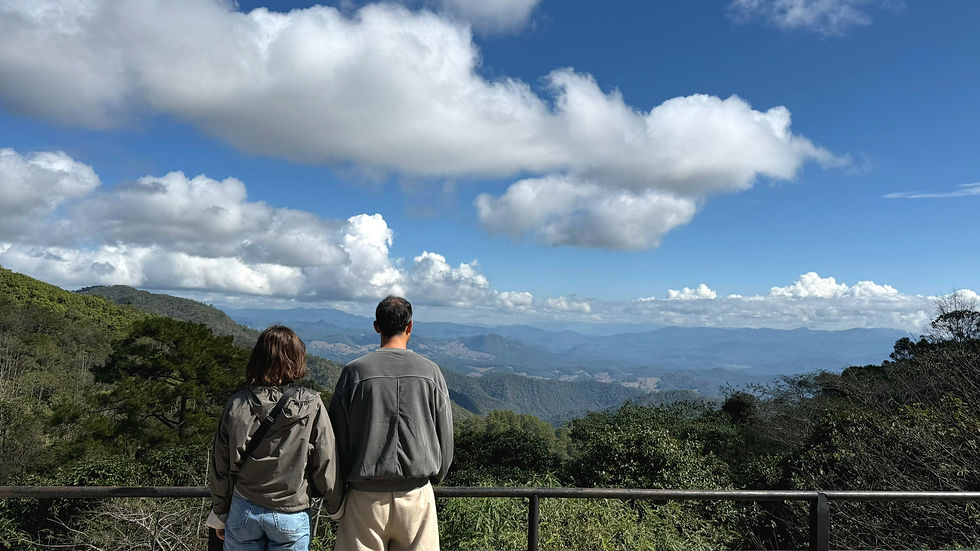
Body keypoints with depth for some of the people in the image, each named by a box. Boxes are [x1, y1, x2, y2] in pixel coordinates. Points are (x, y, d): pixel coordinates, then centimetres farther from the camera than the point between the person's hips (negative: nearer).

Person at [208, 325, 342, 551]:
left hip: (244, 511, 2)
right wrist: (336, 507, 8)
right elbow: (325, 464, -8)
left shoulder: (236, 404, -7)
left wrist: (220, 515, 16)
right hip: (291, 515, -2)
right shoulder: (311, 406, -14)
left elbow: (221, 466, 2)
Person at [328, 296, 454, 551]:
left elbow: (337, 435, -1)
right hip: (417, 494, 1)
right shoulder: (430, 372, -4)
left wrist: (342, 481, 15)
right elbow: (445, 437, 3)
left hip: (365, 495, 0)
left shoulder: (354, 371, -7)